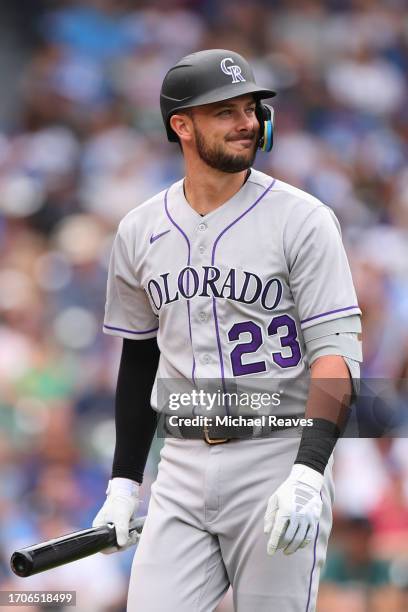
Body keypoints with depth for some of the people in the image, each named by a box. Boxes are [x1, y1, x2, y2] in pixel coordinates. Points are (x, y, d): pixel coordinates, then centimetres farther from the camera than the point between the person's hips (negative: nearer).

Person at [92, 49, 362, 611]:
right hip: (183, 467, 4)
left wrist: (307, 473, -23)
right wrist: (123, 482, 14)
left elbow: (336, 353, -10)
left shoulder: (302, 219, -5)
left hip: (278, 456, -3)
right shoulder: (140, 231, 9)